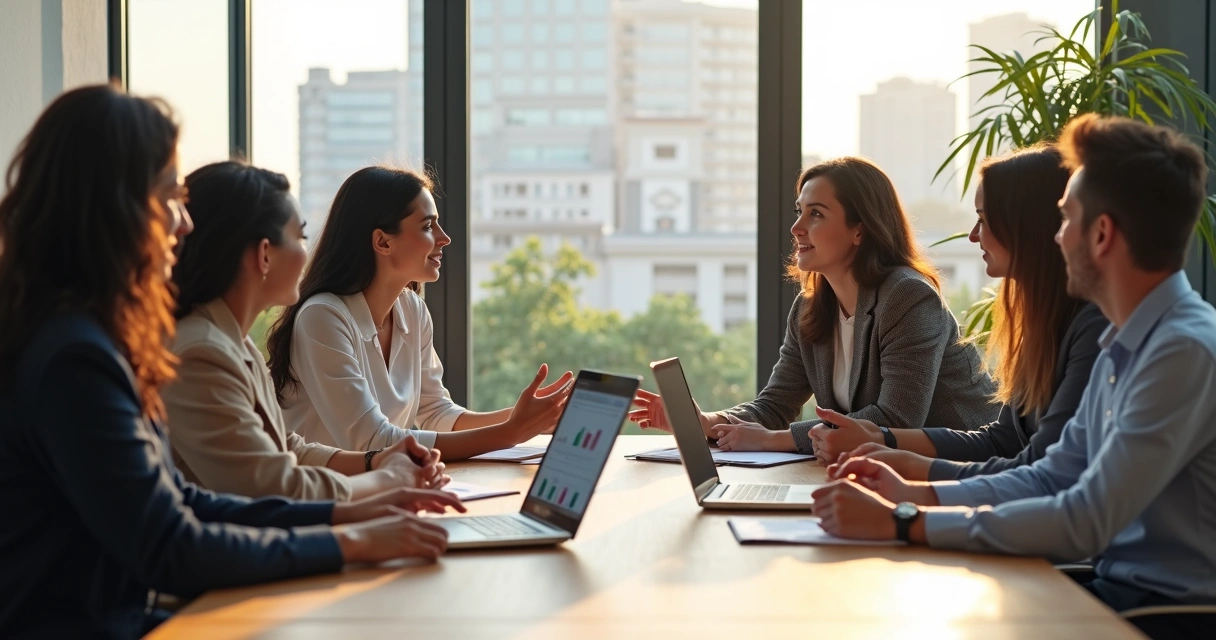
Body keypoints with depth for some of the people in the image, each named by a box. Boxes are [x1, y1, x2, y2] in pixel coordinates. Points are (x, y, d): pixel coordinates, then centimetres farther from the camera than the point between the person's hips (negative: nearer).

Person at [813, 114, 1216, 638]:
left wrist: (902, 523, -21)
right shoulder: (1124, 346, 10)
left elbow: (1084, 523, -24)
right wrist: (911, 493, 0)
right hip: (1121, 587, 7)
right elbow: (1051, 479, 12)